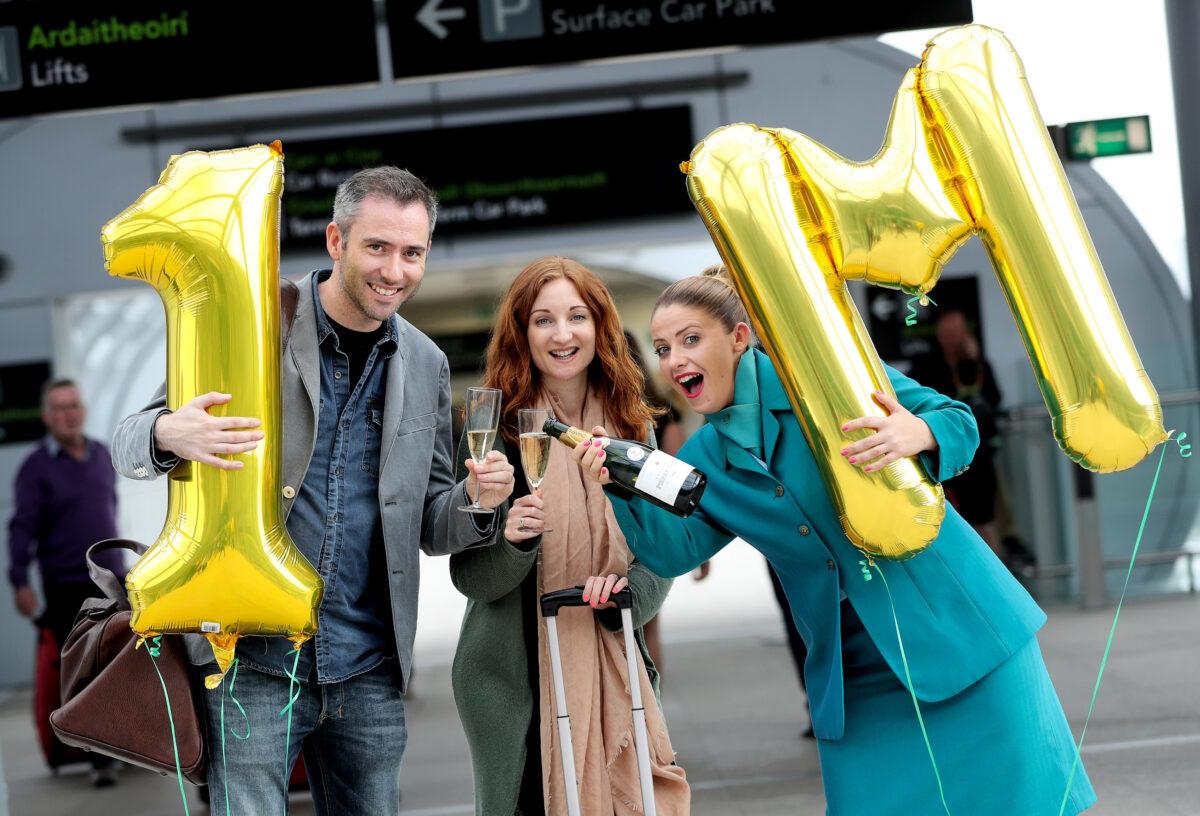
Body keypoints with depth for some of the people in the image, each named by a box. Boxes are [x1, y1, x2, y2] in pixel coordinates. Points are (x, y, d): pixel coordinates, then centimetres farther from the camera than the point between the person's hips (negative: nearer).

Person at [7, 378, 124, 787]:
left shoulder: (102, 455, 8)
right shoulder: (36, 467, -7)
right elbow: (22, 527, -11)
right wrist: (20, 581, -20)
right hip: (66, 588, -4)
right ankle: (102, 759, 2)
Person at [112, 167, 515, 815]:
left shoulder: (425, 365, 10)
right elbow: (130, 444, -1)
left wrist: (476, 501, -8)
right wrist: (170, 435, -26)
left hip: (369, 670, 4)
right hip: (253, 659, -4)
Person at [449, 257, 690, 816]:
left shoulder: (632, 427, 6)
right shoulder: (493, 427, -5)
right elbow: (468, 577, -5)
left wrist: (628, 592, -13)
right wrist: (512, 542, -25)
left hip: (613, 667, 3)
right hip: (514, 677, -3)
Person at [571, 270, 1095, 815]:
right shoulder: (704, 459, 10)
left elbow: (958, 421, -8)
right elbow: (672, 549, -4)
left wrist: (918, 435, -31)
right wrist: (623, 484, -20)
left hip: (955, 626, -4)